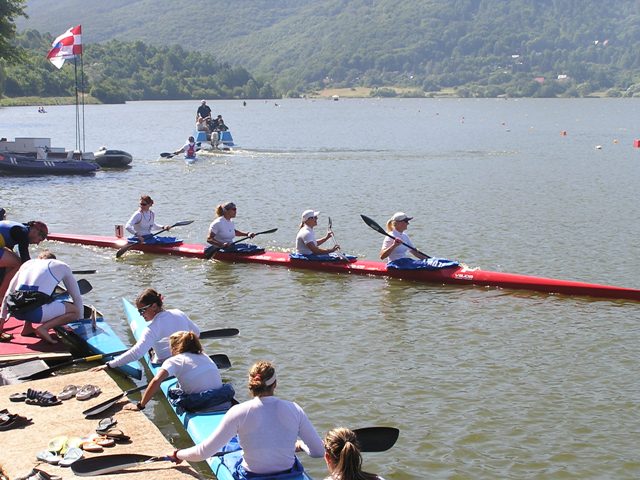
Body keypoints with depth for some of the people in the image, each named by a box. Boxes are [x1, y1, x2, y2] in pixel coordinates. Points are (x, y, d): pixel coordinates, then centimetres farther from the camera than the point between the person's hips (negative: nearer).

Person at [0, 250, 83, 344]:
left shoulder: (27, 263, 28)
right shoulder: (62, 266, 19)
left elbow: (9, 293, 28)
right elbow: (77, 297, 22)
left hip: (14, 310, 6)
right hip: (35, 312, -5)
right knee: (75, 311, 12)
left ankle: (27, 327, 20)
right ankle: (43, 328, -9)